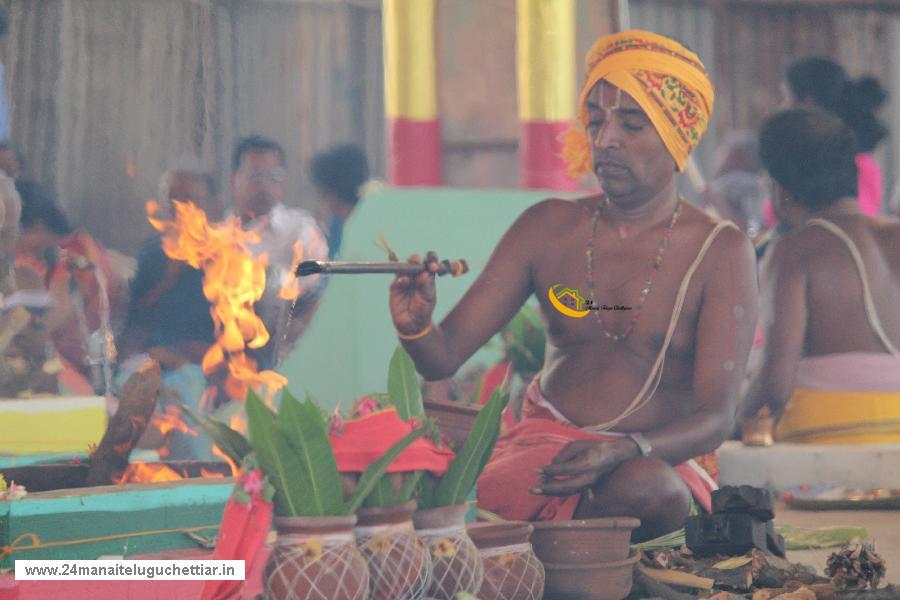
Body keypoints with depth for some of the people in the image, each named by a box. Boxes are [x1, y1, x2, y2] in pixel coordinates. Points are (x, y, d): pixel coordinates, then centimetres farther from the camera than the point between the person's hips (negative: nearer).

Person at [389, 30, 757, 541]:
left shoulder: (719, 253, -1)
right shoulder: (549, 228, 10)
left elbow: (716, 418, -8)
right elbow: (444, 357, 7)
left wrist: (625, 453, -29)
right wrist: (416, 327, -19)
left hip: (656, 460, -1)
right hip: (539, 452, 1)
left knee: (644, 487, -40)